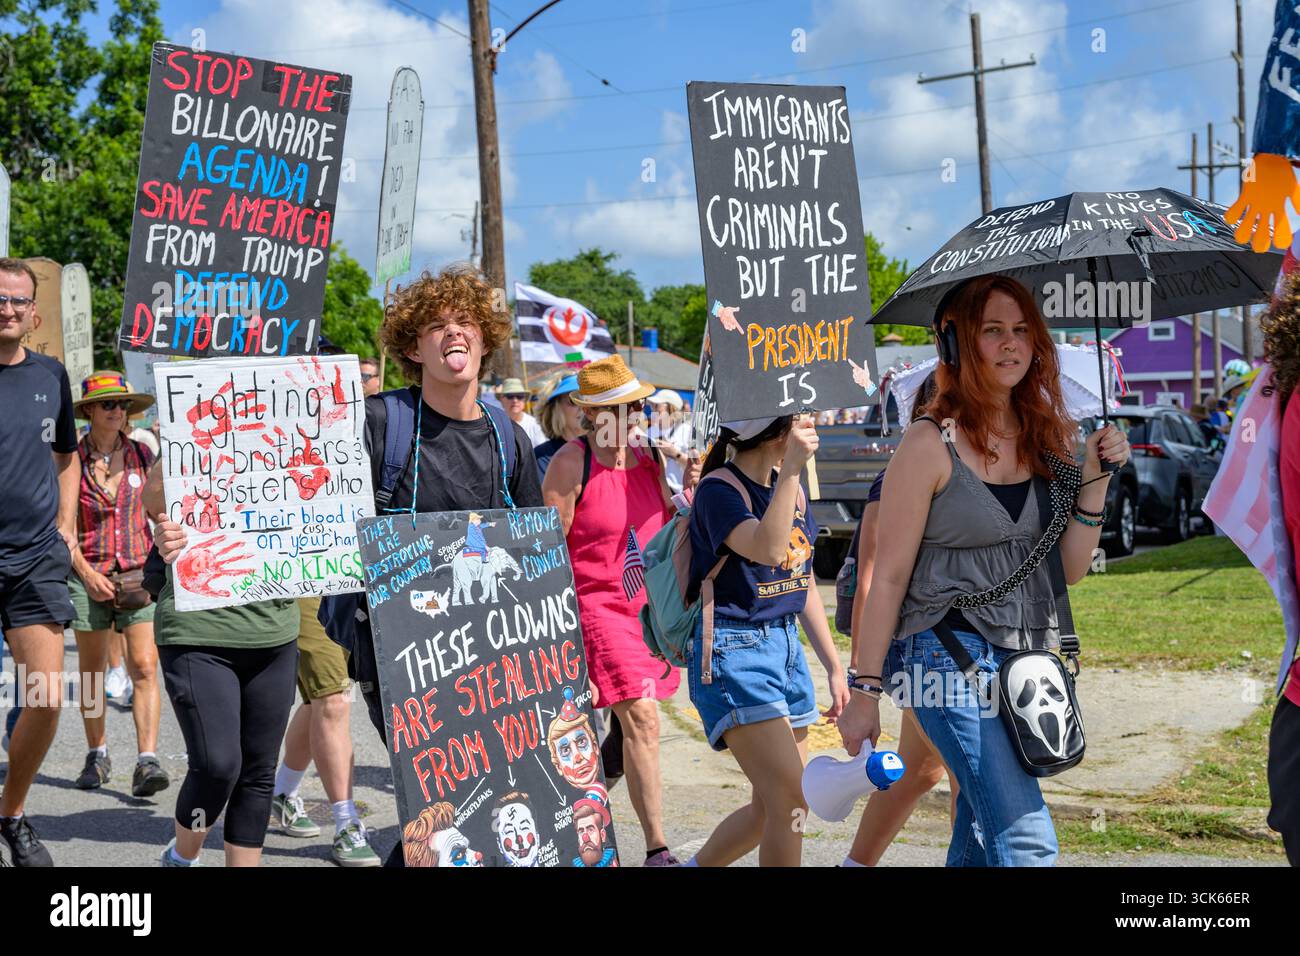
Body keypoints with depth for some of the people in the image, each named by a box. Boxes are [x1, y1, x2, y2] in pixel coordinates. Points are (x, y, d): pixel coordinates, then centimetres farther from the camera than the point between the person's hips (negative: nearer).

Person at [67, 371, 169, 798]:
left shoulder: (142, 455, 5)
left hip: (139, 574, 1)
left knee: (144, 666, -11)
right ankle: (96, 755, 25)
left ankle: (147, 760, -13)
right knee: (92, 671, 9)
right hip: (88, 575, 0)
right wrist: (86, 573, -11)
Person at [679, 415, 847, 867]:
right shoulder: (719, 489, -13)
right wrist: (791, 470, -30)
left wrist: (834, 667, 17)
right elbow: (768, 549, -32)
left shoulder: (792, 489, 10)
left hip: (786, 644, 8)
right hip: (733, 654, -8)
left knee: (771, 806, 12)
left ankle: (696, 866, 33)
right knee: (791, 799, -15)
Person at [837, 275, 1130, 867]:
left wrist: (1094, 479, -4)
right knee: (1026, 843, -16)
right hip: (950, 655, -6)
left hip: (1027, 656, 6)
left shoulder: (1048, 437, 9)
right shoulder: (931, 445, -8)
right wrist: (863, 691, -6)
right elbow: (888, 576, -6)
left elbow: (1070, 568, 10)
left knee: (981, 838, 11)